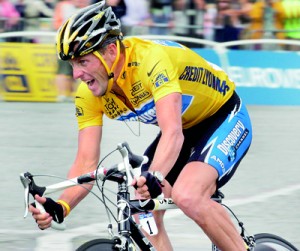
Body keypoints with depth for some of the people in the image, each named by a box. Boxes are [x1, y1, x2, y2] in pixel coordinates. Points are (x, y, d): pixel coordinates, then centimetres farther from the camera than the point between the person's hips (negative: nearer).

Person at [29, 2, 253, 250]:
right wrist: (60, 207, -32)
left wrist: (154, 177, -62)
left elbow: (173, 132, -45)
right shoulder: (89, 95, -14)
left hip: (224, 118, -8)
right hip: (186, 128, 8)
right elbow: (87, 162, -15)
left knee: (187, 197, -30)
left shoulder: (151, 59, -34)